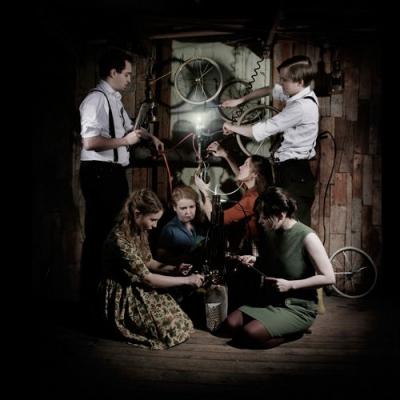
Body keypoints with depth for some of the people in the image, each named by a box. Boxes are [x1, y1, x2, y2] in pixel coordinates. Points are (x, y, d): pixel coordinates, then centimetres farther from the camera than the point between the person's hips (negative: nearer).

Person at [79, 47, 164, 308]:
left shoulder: (115, 99, 15)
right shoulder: (97, 99, -14)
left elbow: (128, 128, 33)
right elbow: (90, 142, -24)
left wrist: (150, 137, 22)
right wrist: (124, 141, -16)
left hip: (115, 172, 10)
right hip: (99, 173, -10)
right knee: (99, 234, -4)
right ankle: (91, 296, 8)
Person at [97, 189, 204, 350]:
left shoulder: (139, 231, -2)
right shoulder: (120, 240, -29)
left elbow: (148, 262, 10)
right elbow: (147, 278, -26)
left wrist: (174, 269, -7)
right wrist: (187, 280, -21)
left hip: (136, 288, 9)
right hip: (120, 298, -9)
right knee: (174, 327, -13)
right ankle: (121, 326, 4)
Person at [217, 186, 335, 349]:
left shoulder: (306, 237, -19)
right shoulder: (270, 232, 2)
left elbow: (328, 278, -18)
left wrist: (290, 285, -21)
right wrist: (255, 261, -2)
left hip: (298, 307, -7)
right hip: (269, 300, 7)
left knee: (249, 334, -25)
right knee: (228, 326, -12)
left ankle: (291, 332, 0)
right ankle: (280, 328, 6)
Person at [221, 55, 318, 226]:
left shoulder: (302, 106, -21)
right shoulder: (299, 92, 7)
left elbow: (261, 130, -20)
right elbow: (269, 90, 25)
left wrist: (232, 127, -5)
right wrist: (240, 100, 18)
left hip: (294, 173, -10)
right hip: (286, 167, 10)